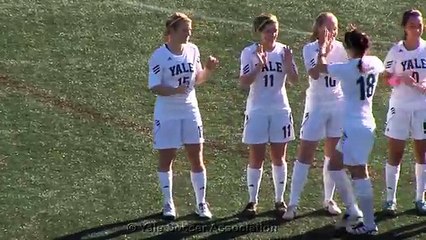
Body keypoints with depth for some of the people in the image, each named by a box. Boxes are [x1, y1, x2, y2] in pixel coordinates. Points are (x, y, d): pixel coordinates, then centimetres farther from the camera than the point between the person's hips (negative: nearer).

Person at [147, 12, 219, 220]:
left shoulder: (192, 50, 1)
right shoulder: (159, 56, -14)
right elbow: (154, 87, -16)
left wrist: (208, 70, -6)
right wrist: (175, 90, -32)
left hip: (190, 111, 4)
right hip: (167, 115, -4)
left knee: (197, 158, 5)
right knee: (166, 158, 6)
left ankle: (201, 203, 15)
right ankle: (168, 203, 18)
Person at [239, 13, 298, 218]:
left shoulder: (283, 51, -2)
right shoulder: (250, 53, -8)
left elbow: (294, 80, -7)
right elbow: (244, 83, -17)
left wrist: (288, 64, -25)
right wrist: (259, 66, -29)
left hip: (280, 110, 2)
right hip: (257, 111, -2)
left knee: (279, 157, 8)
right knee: (256, 158, 1)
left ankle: (279, 200, 16)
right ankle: (253, 201, 9)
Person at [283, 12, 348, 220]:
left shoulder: (340, 48, 0)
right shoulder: (310, 49, -11)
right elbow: (314, 74, -26)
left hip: (338, 105, 4)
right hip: (317, 105, -3)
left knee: (333, 155, 9)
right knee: (305, 155, -4)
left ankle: (329, 199, 22)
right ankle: (293, 204, -1)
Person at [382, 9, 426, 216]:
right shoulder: (396, 51, -6)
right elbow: (387, 77, 0)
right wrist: (401, 79, -19)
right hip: (400, 108, -2)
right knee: (395, 154, 2)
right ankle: (390, 199, 9)